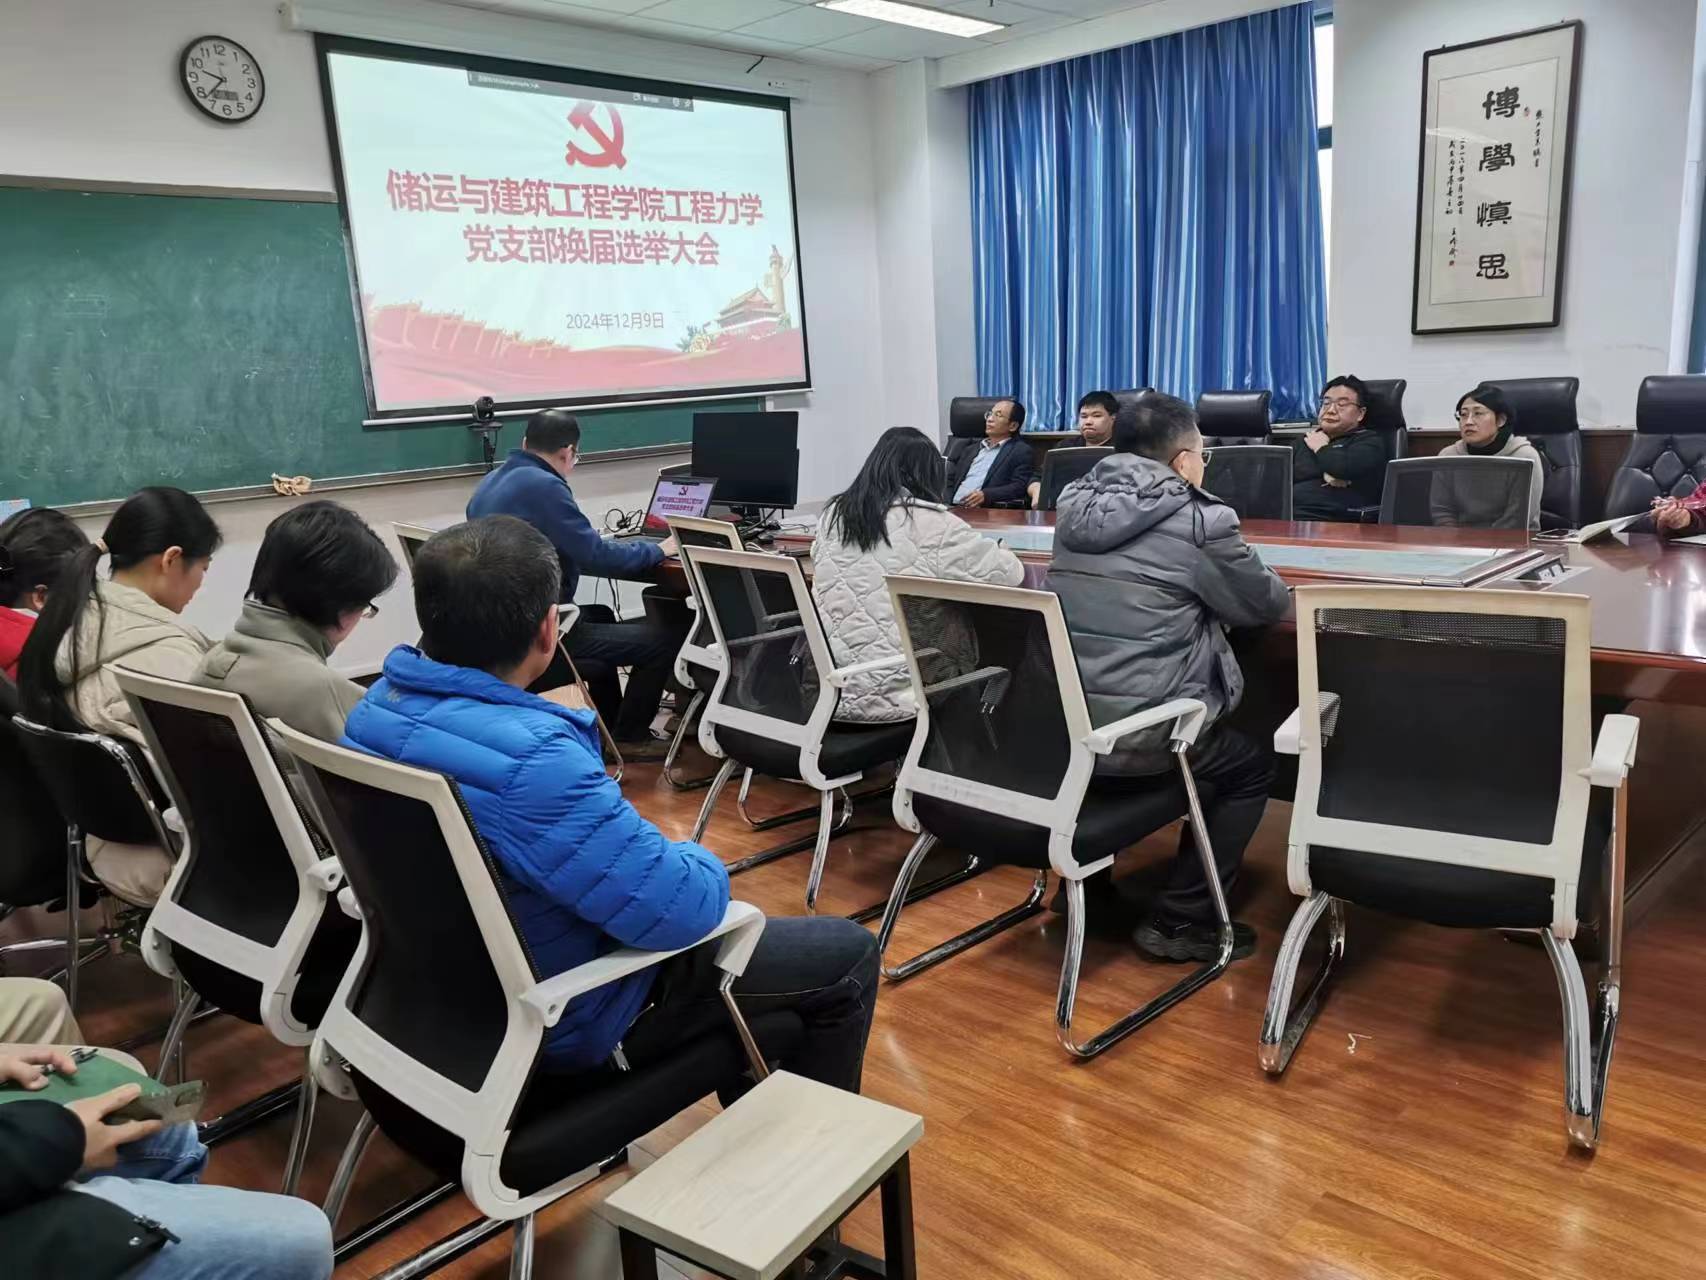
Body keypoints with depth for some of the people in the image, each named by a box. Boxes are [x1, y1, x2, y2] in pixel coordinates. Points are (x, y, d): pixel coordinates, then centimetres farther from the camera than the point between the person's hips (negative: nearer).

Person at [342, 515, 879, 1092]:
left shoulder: (376, 708, -8)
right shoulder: (529, 759, -38)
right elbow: (681, 910, -32)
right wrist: (699, 861, -11)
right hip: (568, 1018, -9)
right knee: (848, 954, 4)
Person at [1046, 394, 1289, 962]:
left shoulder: (1076, 505, 7)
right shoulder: (1199, 520, -10)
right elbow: (1266, 603, 5)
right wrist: (1238, 559, 24)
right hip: (1139, 736, -6)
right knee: (1253, 763, 21)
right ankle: (1178, 919, 16)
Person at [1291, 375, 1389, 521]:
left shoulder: (1370, 441, 10)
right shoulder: (1303, 441, 24)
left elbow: (1348, 467, -11)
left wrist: (1320, 448, 8)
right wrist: (1324, 474, -4)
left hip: (1332, 522, -4)